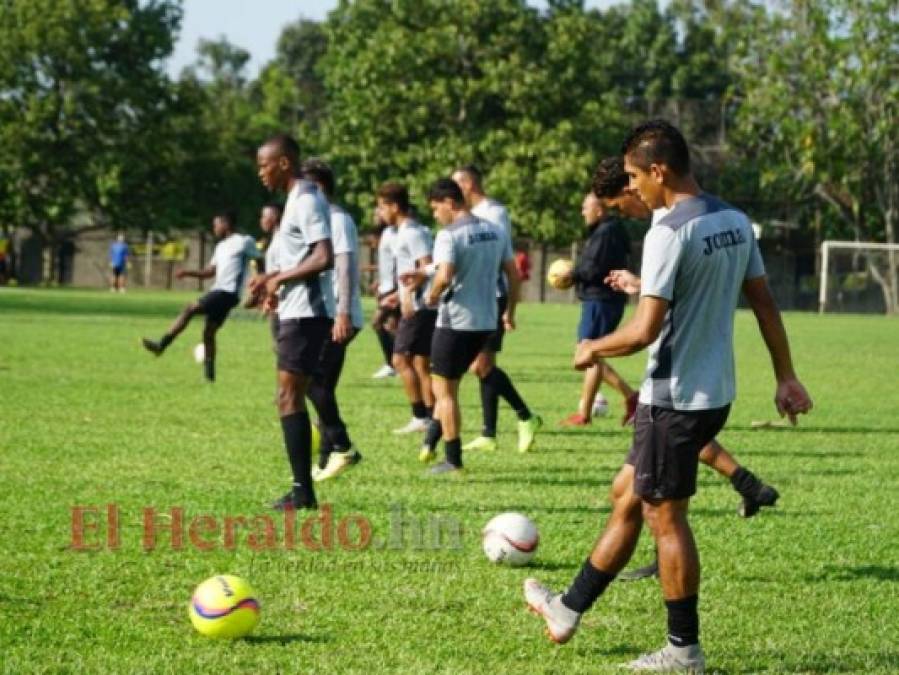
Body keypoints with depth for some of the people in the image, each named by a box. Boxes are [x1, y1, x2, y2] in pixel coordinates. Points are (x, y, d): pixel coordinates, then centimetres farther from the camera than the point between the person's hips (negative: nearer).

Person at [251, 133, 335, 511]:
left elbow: (324, 258, -24)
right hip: (297, 311, 10)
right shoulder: (297, 200, 18)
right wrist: (275, 276, 13)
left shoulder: (307, 201, -14)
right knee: (292, 397, 11)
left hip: (306, 313, -10)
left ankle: (303, 490, -10)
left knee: (289, 398, -10)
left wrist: (280, 278, -14)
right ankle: (302, 489, 13)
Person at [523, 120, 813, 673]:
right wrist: (787, 378, 18)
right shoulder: (737, 223, 5)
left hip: (676, 399, -9)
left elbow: (645, 331, -22)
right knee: (628, 494, 19)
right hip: (716, 393, 9)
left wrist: (594, 350, -4)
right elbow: (765, 304, 11)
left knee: (666, 517, 3)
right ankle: (570, 608, 30)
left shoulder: (670, 233, -20)